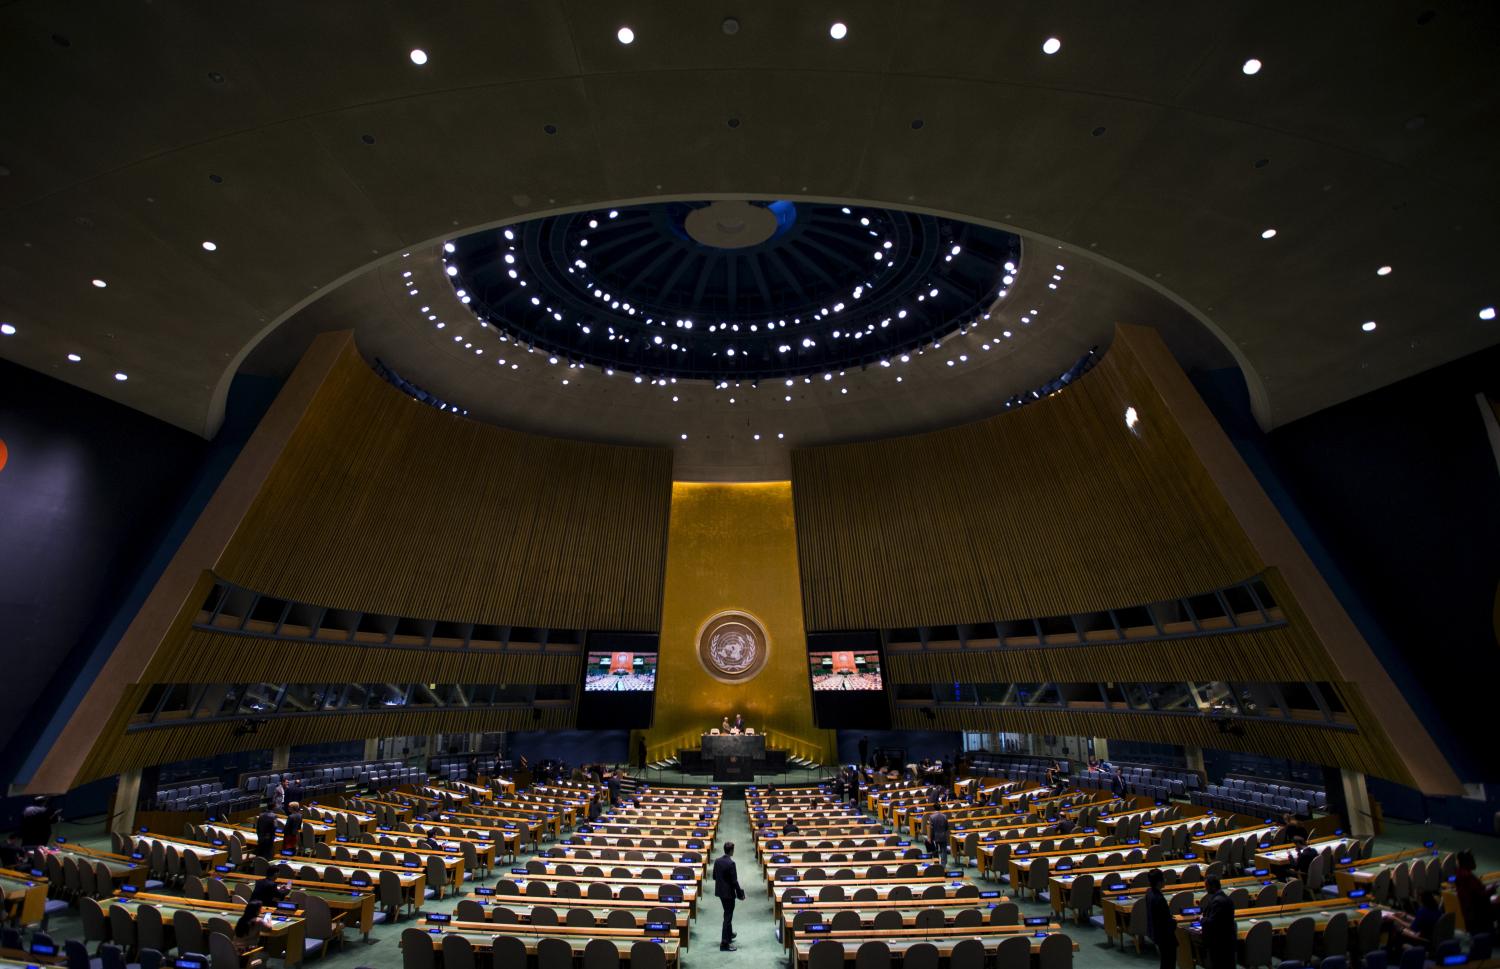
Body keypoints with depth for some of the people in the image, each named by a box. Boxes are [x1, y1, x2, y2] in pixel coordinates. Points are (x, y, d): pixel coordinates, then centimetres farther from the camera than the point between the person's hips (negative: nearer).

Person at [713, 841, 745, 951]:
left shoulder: (717, 861, -1)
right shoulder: (731, 863, -24)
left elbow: (714, 876, 9)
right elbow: (734, 881, -21)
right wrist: (740, 894, -9)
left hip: (720, 891, 8)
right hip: (728, 892, -8)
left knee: (727, 914, 27)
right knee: (728, 916, 3)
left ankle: (729, 934, 44)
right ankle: (724, 944, 7)